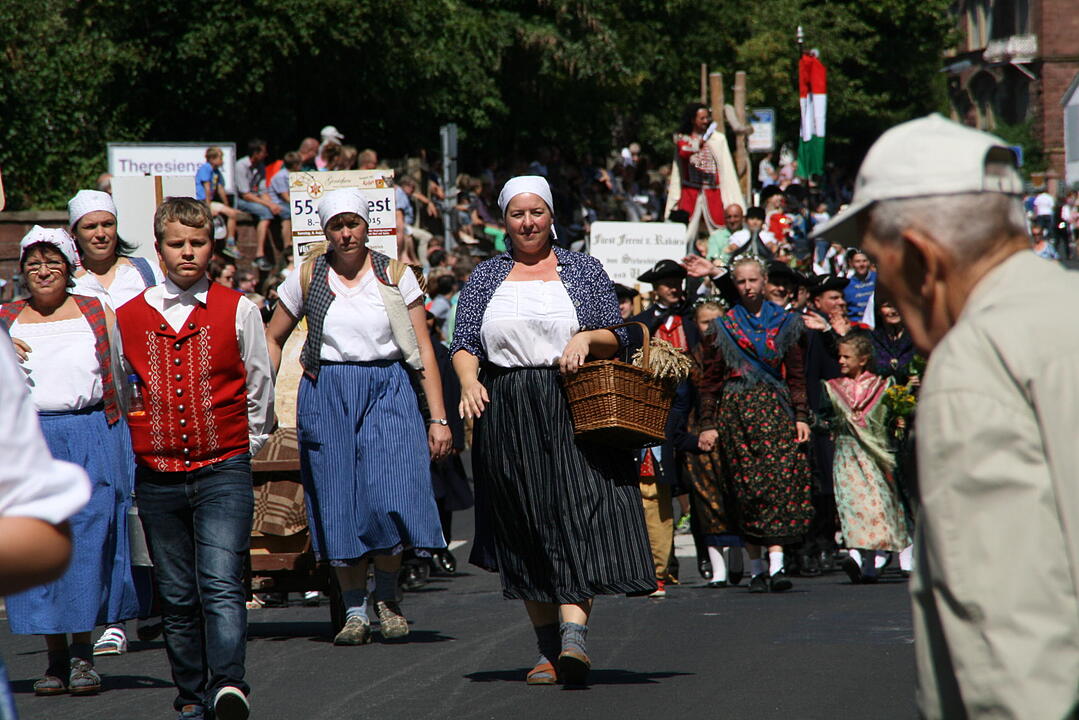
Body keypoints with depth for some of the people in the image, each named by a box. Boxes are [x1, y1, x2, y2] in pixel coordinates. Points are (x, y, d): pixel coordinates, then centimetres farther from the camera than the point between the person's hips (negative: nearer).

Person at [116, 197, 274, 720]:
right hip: (157, 476, 2)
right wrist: (134, 443, 14)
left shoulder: (237, 311, 3)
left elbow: (259, 392, 11)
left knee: (222, 587, -16)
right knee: (177, 597, 6)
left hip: (223, 470, -2)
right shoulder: (128, 318, 6)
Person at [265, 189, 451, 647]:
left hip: (388, 391, -1)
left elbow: (423, 350, 3)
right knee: (339, 506, -1)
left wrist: (438, 418, -3)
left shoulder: (395, 275, 4)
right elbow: (273, 338, 15)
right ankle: (355, 611, 8)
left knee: (389, 499, -15)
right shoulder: (308, 277, 6)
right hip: (326, 397, 1)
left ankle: (387, 596, 6)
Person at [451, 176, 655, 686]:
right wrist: (470, 383, -14)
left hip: (573, 410, -2)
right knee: (524, 530, 2)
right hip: (505, 415, 2)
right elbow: (463, 342, 6)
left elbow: (617, 338, 9)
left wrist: (586, 339, -13)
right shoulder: (486, 278, 14)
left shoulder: (583, 271, 10)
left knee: (577, 515, -17)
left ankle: (573, 635, -27)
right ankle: (547, 648, 9)